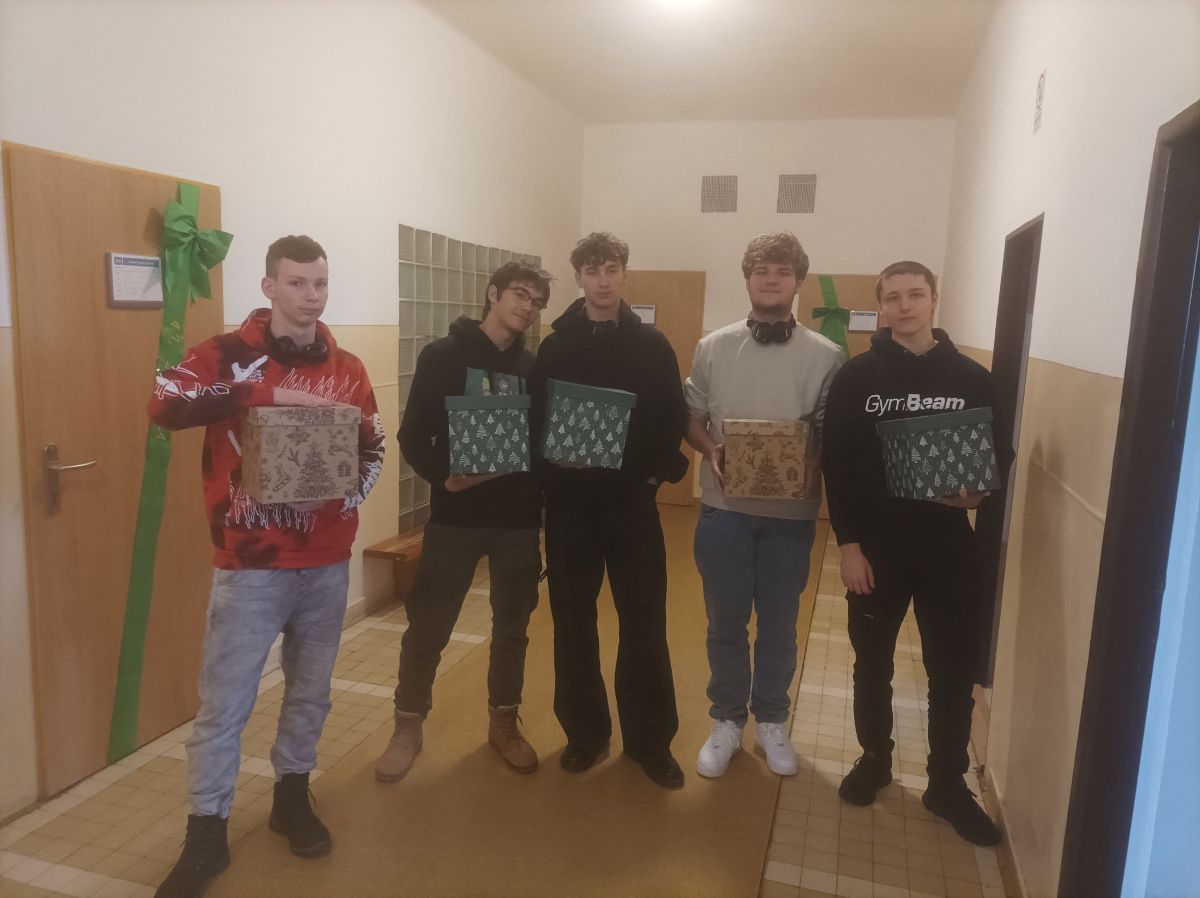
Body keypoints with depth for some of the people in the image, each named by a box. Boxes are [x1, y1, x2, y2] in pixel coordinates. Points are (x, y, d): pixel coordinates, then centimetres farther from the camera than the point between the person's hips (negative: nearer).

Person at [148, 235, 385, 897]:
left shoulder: (346, 369, 5)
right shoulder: (229, 353, -5)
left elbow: (373, 448, 9)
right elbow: (164, 402, -22)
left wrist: (347, 495, -11)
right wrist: (271, 393, -28)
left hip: (326, 564, 4)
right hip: (249, 566, -3)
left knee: (311, 690, 16)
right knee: (224, 702, 6)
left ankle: (292, 798, 37)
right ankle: (207, 835, 24)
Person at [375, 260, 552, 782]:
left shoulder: (535, 368, 9)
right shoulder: (443, 355, -2)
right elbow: (413, 437, -5)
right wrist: (441, 476, -22)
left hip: (519, 519, 3)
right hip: (455, 515, -3)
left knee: (512, 626, 13)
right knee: (427, 627, 5)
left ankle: (504, 722, 32)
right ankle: (408, 728, 25)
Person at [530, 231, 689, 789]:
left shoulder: (652, 345, 3)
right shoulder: (554, 347, 4)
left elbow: (674, 419, 4)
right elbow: (533, 421, 2)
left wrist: (661, 471, -7)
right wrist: (550, 473, -10)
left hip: (632, 500, 0)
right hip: (569, 503, 1)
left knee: (644, 622, 4)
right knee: (573, 622, 9)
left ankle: (650, 739, 19)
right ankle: (585, 733, 26)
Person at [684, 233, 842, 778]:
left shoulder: (826, 356, -2)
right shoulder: (713, 347, 1)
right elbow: (689, 418, 7)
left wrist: (816, 466, -18)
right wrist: (711, 449, -12)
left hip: (791, 513, 0)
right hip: (724, 508, 1)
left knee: (778, 625, 13)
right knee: (725, 622, 10)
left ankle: (772, 721, 33)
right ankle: (727, 720, 29)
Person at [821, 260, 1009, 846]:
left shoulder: (972, 379, 2)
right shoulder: (857, 376, -2)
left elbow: (1000, 455, 8)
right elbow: (836, 464, -4)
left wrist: (979, 490, -14)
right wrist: (847, 542, -10)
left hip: (947, 545, 1)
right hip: (875, 544, -1)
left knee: (953, 671, 7)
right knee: (872, 664, 13)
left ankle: (948, 785, 26)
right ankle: (875, 758, 35)